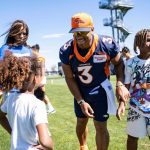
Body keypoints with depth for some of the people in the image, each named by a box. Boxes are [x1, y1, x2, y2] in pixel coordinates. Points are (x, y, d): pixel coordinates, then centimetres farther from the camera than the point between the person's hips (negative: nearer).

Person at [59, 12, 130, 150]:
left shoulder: (107, 44, -23)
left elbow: (118, 64, -5)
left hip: (100, 90, -2)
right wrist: (81, 101, -13)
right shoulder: (66, 51, -20)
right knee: (81, 121, 20)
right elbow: (70, 78, -10)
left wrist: (120, 84, -20)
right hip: (80, 91, 3)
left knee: (100, 126, 1)